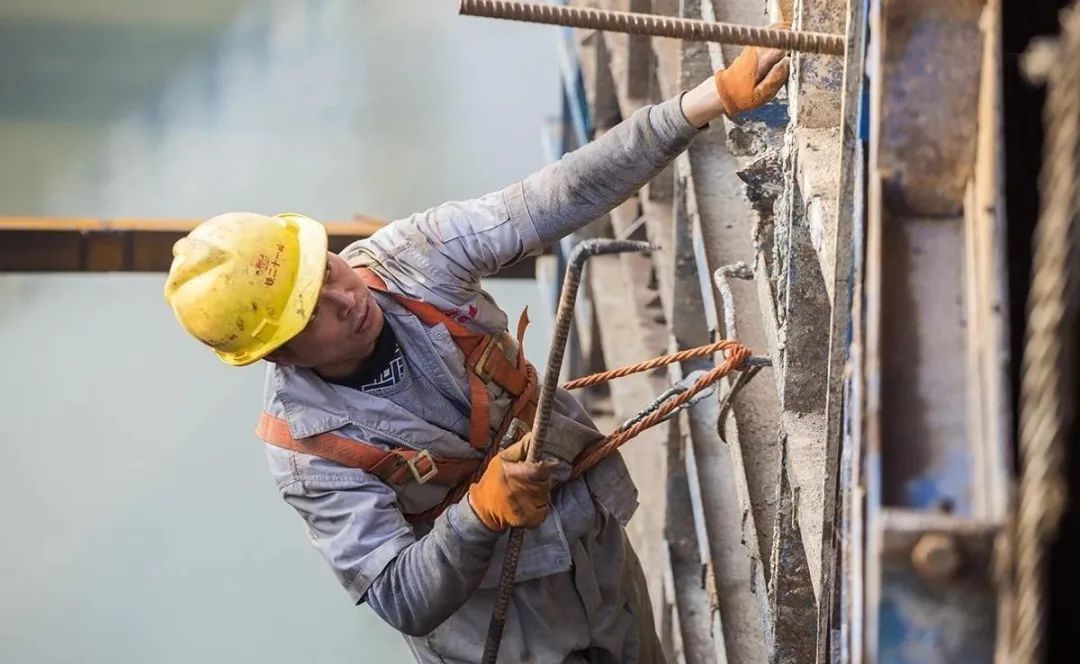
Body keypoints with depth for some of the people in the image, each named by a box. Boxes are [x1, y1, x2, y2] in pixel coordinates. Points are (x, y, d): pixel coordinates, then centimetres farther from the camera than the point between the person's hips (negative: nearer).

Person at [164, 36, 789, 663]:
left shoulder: (408, 258, -20)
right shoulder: (306, 447, -27)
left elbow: (561, 196, -27)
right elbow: (404, 602, -27)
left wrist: (713, 97, -36)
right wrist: (486, 507, -44)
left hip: (596, 538, 4)